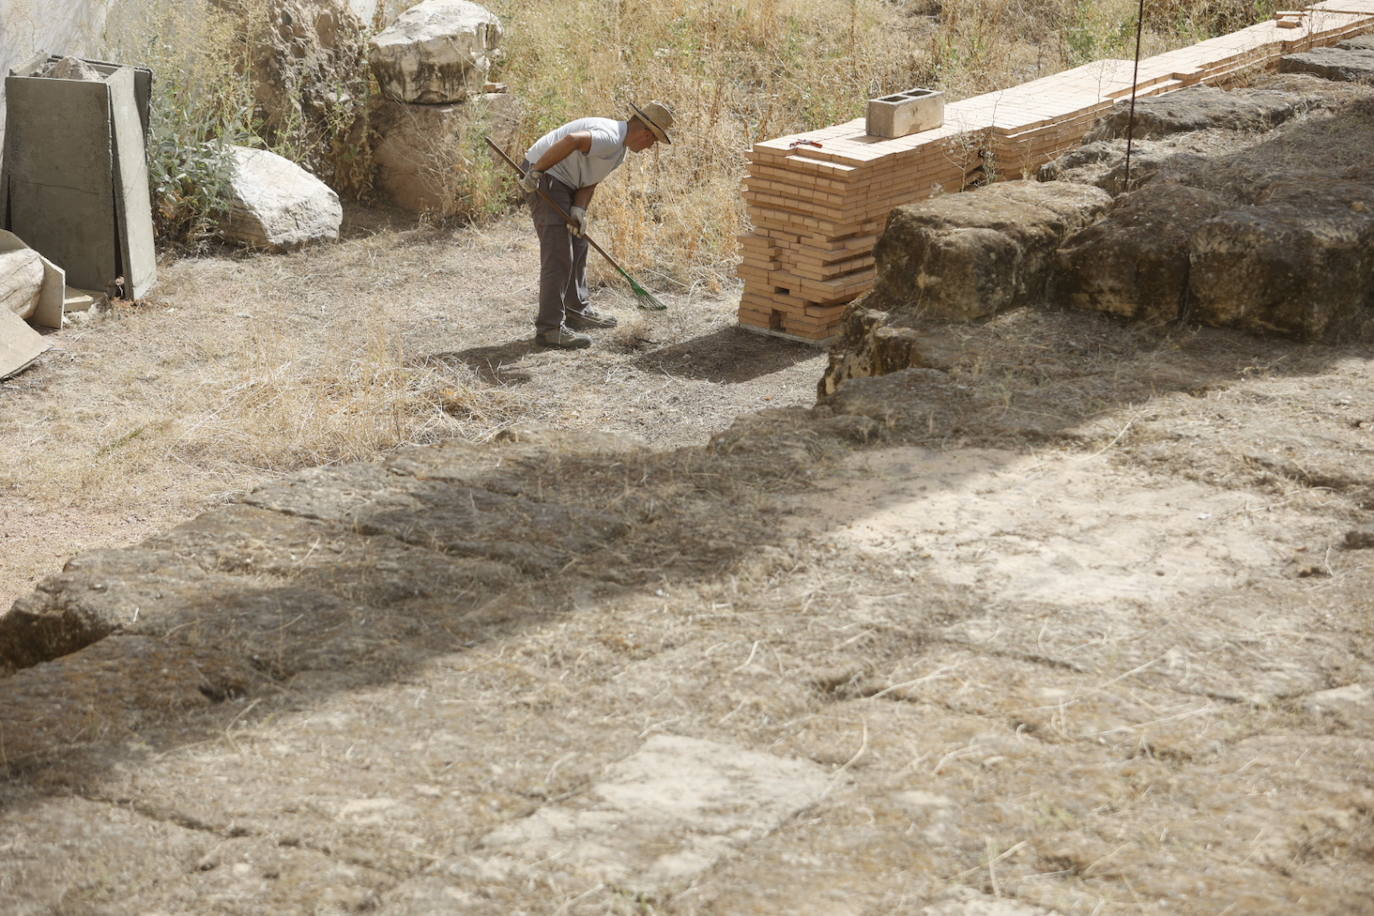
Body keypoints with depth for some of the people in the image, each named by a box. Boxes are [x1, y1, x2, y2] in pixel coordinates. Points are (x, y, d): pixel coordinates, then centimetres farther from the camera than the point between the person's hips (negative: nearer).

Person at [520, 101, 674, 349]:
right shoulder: (609, 138, -23)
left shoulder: (619, 150, 12)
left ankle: (577, 311, 33)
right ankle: (549, 327, -11)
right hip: (545, 178, -11)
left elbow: (590, 181, 9)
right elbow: (572, 140, -39)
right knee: (558, 255, -13)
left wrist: (579, 209, -9)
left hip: (566, 183, 11)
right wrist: (536, 173, -34)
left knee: (578, 247, 20)